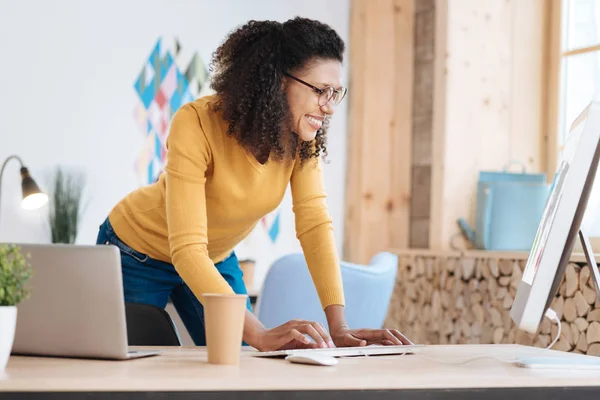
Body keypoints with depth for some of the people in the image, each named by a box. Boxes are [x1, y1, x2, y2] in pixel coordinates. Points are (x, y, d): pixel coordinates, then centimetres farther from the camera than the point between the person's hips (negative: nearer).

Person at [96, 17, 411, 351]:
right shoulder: (196, 124, -36)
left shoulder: (304, 136, -18)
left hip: (216, 260, 5)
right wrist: (259, 335, -51)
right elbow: (186, 249, -41)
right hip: (137, 254, -5)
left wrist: (339, 326, -34)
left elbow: (315, 224, -21)